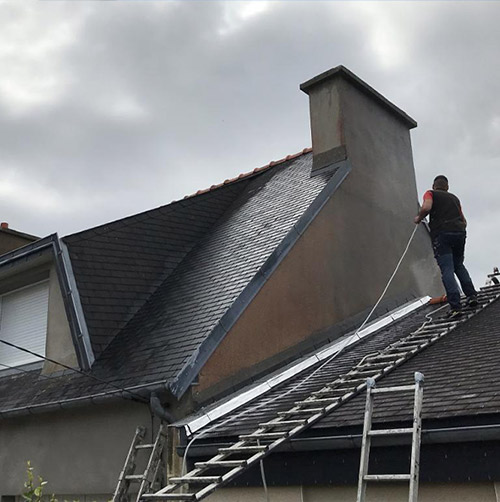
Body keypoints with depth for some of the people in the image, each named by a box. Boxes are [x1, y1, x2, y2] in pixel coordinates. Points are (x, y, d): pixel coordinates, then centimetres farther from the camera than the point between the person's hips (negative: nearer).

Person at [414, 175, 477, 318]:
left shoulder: (430, 193, 10)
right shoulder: (454, 198, 25)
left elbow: (426, 207, -11)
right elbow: (464, 221, 21)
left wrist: (418, 218, 5)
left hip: (441, 234, -4)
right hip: (459, 232, 4)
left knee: (447, 270, -8)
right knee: (459, 266, 22)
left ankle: (455, 306, -16)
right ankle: (472, 295, 10)